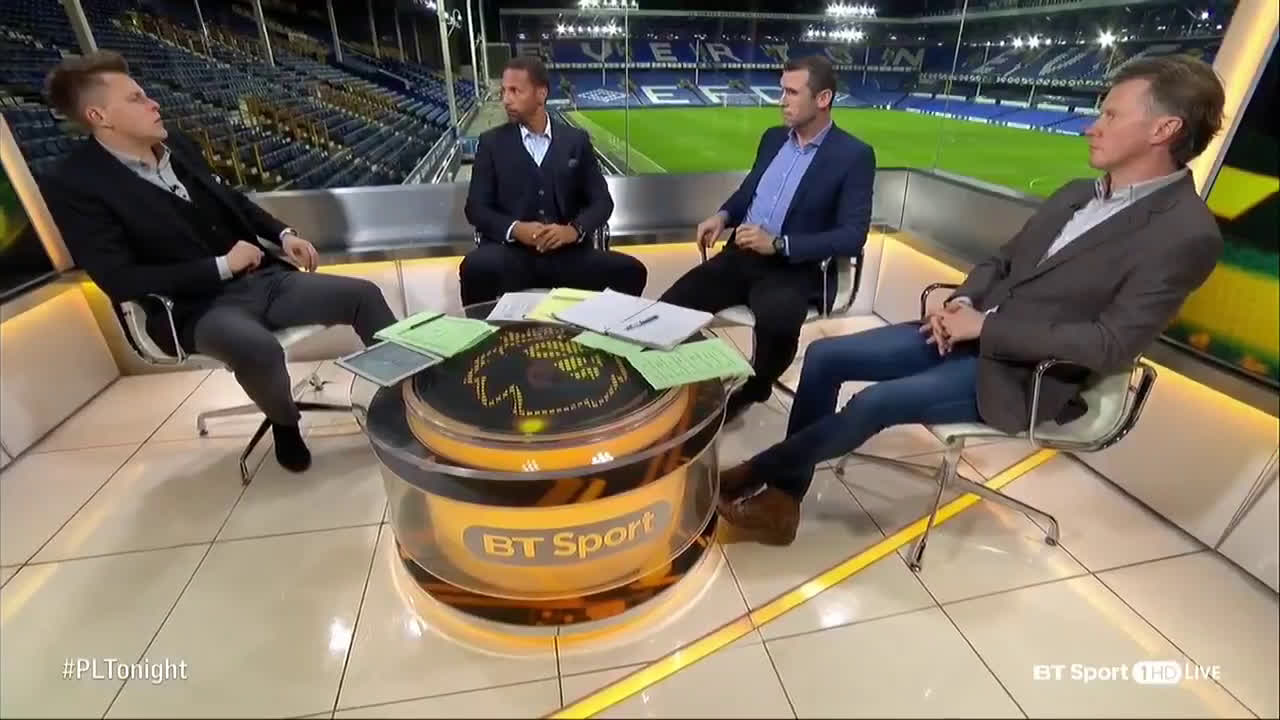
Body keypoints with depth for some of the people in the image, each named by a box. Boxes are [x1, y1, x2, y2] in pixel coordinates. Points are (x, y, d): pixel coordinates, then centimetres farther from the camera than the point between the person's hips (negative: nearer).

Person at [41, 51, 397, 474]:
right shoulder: (75, 188, -8)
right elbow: (120, 281, -15)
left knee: (363, 295, -10)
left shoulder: (174, 145, 8)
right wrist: (221, 266, -17)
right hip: (197, 308, -6)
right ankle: (285, 424, -4)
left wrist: (282, 235, 7)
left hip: (261, 278, 6)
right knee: (258, 348, -37)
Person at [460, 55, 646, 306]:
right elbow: (476, 208, 3)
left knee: (631, 270, -21)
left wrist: (574, 230, -14)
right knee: (476, 267, -33)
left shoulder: (576, 140, 11)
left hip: (567, 253, 1)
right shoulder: (492, 142, 8)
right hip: (512, 253, -1)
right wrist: (515, 229, -17)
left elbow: (601, 201, 7)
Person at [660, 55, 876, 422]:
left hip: (795, 270, -5)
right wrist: (723, 215, 0)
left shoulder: (854, 156, -6)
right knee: (672, 305, -16)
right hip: (741, 256, 5)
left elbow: (853, 236, -13)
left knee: (777, 324, -36)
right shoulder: (773, 138, 12)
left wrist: (779, 244, -22)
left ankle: (749, 392, -4)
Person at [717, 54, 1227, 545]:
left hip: (1021, 371, -7)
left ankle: (756, 475, -5)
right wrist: (961, 302, -4)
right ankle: (782, 491, 0)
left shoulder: (1186, 235, -11)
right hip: (968, 331, 8)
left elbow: (1112, 345, -18)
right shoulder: (1075, 194, 13)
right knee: (824, 357, -7)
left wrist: (986, 326, -17)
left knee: (876, 402, -27)